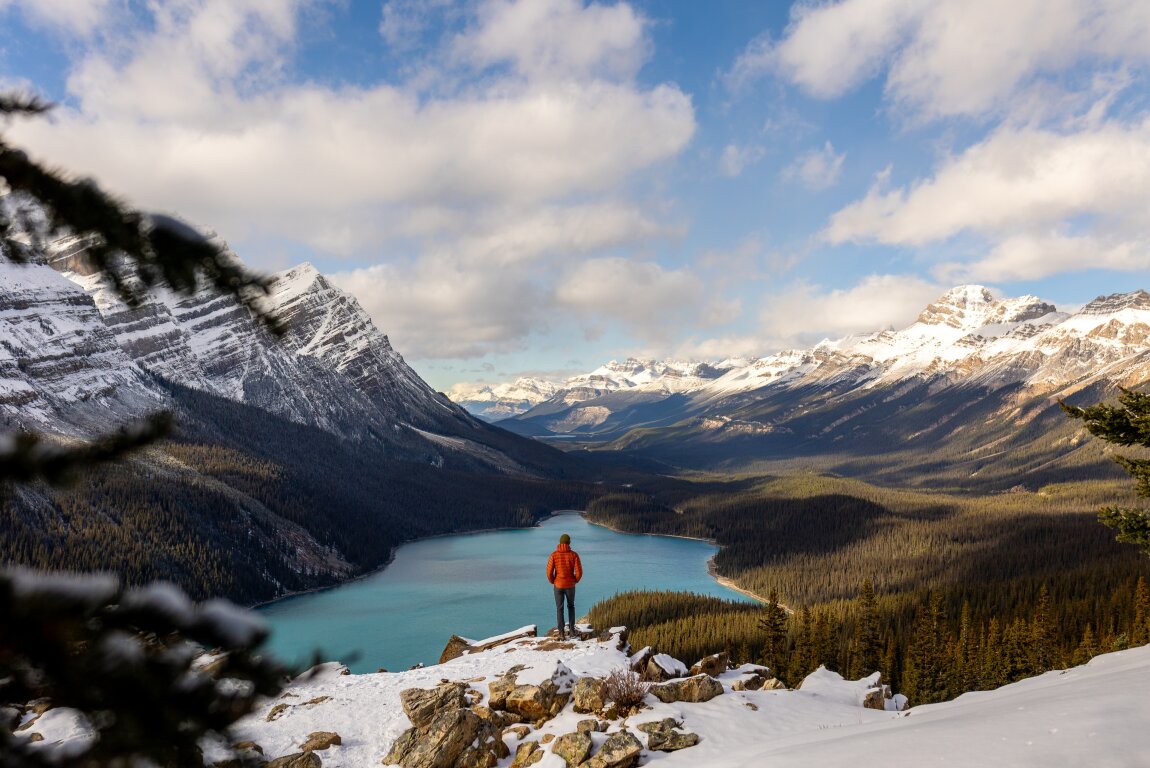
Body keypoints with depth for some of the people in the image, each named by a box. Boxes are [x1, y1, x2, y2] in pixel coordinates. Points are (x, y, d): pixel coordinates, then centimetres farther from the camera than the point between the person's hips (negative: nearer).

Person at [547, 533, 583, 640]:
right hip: (570, 585, 1)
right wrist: (575, 581, 8)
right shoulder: (574, 554, -11)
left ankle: (562, 633, 5)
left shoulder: (554, 555, -12)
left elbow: (549, 572, -13)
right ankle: (572, 629, 24)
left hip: (558, 585, -1)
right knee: (571, 606, 24)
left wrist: (553, 582, 8)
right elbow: (579, 572, -13)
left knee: (559, 609, 10)